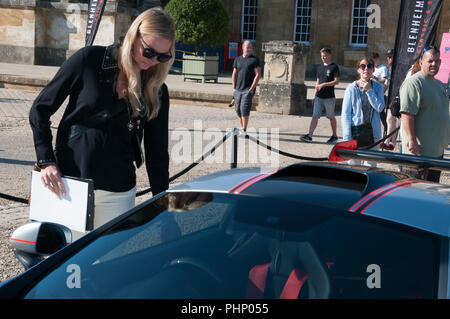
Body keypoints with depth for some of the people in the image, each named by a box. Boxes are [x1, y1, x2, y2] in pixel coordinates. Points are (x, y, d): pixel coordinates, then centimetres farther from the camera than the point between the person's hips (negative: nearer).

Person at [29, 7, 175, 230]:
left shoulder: (157, 92, 4)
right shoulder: (89, 60, -4)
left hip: (118, 192, 2)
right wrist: (46, 161, -7)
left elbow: (157, 154, 9)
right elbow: (40, 110, 1)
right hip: (68, 182, -2)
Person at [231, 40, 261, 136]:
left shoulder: (255, 60, -2)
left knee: (244, 109, -15)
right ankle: (241, 127, 21)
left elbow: (258, 75, -7)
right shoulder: (237, 59, 11)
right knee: (238, 110, 8)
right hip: (238, 89, 5)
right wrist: (234, 88, 8)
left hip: (248, 89, -5)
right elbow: (234, 74, 15)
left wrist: (252, 89, -12)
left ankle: (244, 129, -11)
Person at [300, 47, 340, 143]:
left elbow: (336, 81, -11)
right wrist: (315, 95, 16)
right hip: (319, 97, 5)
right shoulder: (320, 67, 13)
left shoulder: (334, 67, -5)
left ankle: (334, 136, 22)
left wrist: (324, 84, -19)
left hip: (329, 97, -5)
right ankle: (309, 136, -8)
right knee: (315, 116, -3)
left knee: (331, 117, 8)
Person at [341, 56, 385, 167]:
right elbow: (345, 114, -3)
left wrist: (369, 90, -11)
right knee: (353, 164, 3)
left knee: (370, 165, 6)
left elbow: (379, 107, -8)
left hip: (372, 132, 2)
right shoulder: (351, 88, -2)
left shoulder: (378, 87, 5)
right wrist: (347, 137, -10)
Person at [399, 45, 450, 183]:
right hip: (419, 150, -9)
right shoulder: (413, 83, -15)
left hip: (438, 149, 9)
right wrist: (412, 140, -27)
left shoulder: (439, 84, 15)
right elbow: (407, 115, -22)